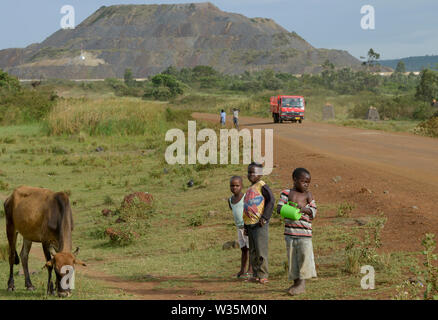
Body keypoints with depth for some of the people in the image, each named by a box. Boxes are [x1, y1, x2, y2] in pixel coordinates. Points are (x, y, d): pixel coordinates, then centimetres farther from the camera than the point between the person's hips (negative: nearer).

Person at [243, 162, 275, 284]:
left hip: (260, 224, -9)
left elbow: (271, 200, -15)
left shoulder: (262, 186, -7)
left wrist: (265, 217, -19)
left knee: (261, 250, -7)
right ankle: (256, 274, 16)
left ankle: (263, 275, -3)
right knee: (253, 251, 10)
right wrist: (246, 225, 21)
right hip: (250, 224, 9)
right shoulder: (250, 189, 18)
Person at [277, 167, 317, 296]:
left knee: (305, 254, -12)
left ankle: (302, 282, -9)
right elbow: (279, 208, 0)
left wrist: (304, 209, -17)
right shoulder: (287, 193, 6)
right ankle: (295, 281, 17)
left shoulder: (308, 195, 5)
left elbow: (313, 212, 2)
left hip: (304, 232, -2)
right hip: (290, 231, 2)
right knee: (292, 256, 7)